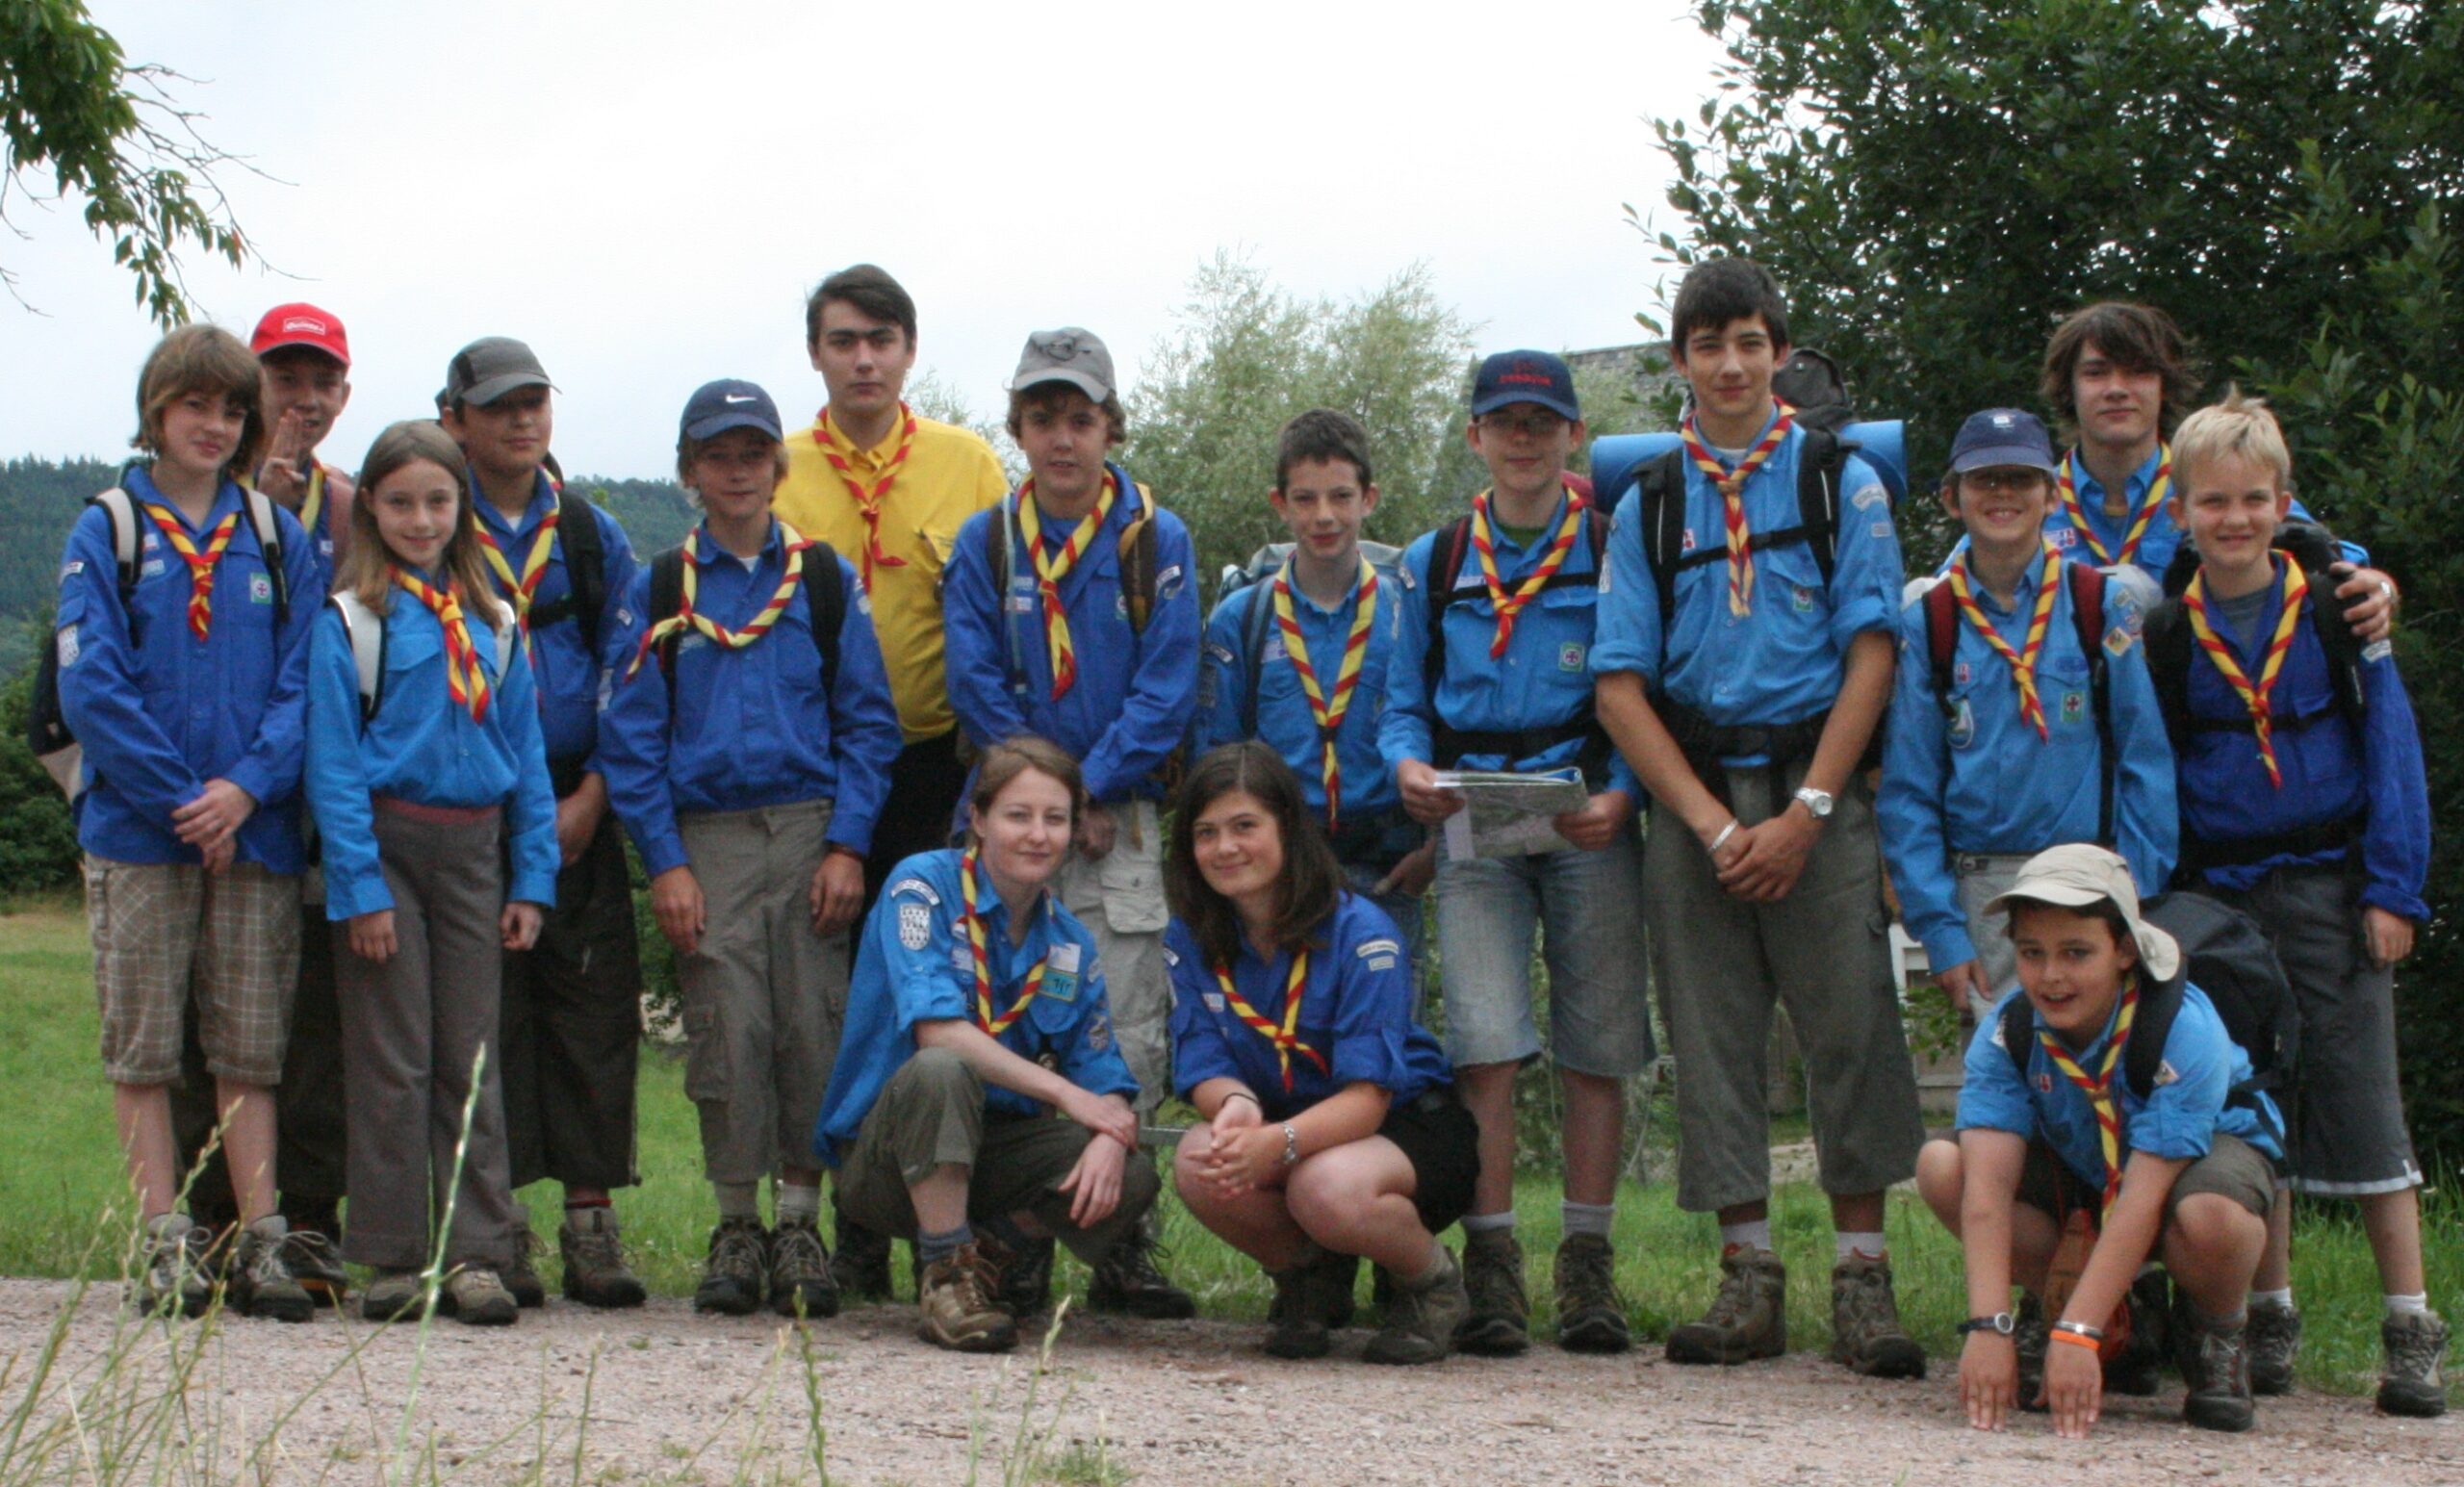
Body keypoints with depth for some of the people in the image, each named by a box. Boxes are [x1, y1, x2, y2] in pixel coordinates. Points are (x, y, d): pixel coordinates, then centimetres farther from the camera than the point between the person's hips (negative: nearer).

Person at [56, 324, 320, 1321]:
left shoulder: (277, 537, 9)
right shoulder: (106, 532, 2)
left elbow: (305, 679, 4)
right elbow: (90, 687, -6)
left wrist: (247, 787, -12)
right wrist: (185, 802, -12)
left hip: (256, 829, 2)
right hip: (138, 830, -2)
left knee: (251, 1049, 4)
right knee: (143, 1049, 0)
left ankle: (261, 1246, 6)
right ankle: (168, 1247, 5)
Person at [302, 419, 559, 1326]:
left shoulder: (494, 625, 10)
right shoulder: (349, 621, -3)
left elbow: (527, 757, 11)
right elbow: (333, 764, -7)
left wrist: (531, 879, 3)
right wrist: (360, 885, -14)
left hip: (473, 851, 4)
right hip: (387, 844, -4)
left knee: (472, 1058, 4)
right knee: (391, 1062, 0)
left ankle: (477, 1253, 6)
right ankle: (394, 1257, 6)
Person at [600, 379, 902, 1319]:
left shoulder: (826, 581, 9)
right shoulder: (660, 591, 9)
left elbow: (868, 722, 6)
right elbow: (632, 737, 5)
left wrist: (846, 845, -5)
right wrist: (664, 861, -5)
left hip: (810, 828, 0)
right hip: (706, 841, 0)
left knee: (811, 1029, -3)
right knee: (726, 1033, -4)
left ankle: (801, 1224, 6)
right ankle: (735, 1230, 6)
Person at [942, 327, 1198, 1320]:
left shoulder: (1156, 541, 3)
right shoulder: (984, 545, 8)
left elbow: (1167, 689, -3)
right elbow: (975, 686, 1)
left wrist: (1093, 790, -12)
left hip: (1123, 821, -1)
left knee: (1128, 1038, -4)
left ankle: (1122, 1247, 2)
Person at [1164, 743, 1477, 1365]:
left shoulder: (1360, 933, -19)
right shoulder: (1190, 940, -4)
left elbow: (1367, 1095, -26)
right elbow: (1203, 1070, -9)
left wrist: (1277, 1143, -46)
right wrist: (1235, 1104, -36)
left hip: (1408, 1124, -4)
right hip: (1283, 1122, 4)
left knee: (1328, 1189, -38)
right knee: (1201, 1164, -29)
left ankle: (1433, 1283, -4)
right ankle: (1309, 1280, 1)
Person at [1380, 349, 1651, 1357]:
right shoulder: (1434, 564, 13)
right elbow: (1405, 699, 16)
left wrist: (1620, 795, -13)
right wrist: (1410, 765, -6)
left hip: (1590, 825, -1)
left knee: (1596, 1048, 2)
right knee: (1486, 1044, -11)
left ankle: (1587, 1266, 10)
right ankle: (1491, 1265, -5)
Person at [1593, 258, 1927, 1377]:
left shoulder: (1842, 483, 5)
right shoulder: (1648, 506, 11)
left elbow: (1870, 655, -2)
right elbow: (1621, 687, 4)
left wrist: (1805, 813, -11)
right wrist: (1716, 825, -7)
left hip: (1818, 790, -2)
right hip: (1690, 793, 2)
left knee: (1848, 1022, -6)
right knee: (1712, 1033, 1)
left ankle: (1862, 1277, 0)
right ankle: (1747, 1275, 7)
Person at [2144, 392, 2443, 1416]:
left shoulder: (2337, 609, -1)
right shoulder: (2164, 636, 4)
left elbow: (2392, 746, -1)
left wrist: (2393, 890, -7)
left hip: (2329, 889, -2)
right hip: (2223, 898, 2)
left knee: (2361, 1102, -3)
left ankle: (2412, 1331, 2)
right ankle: (2270, 1318, 16)